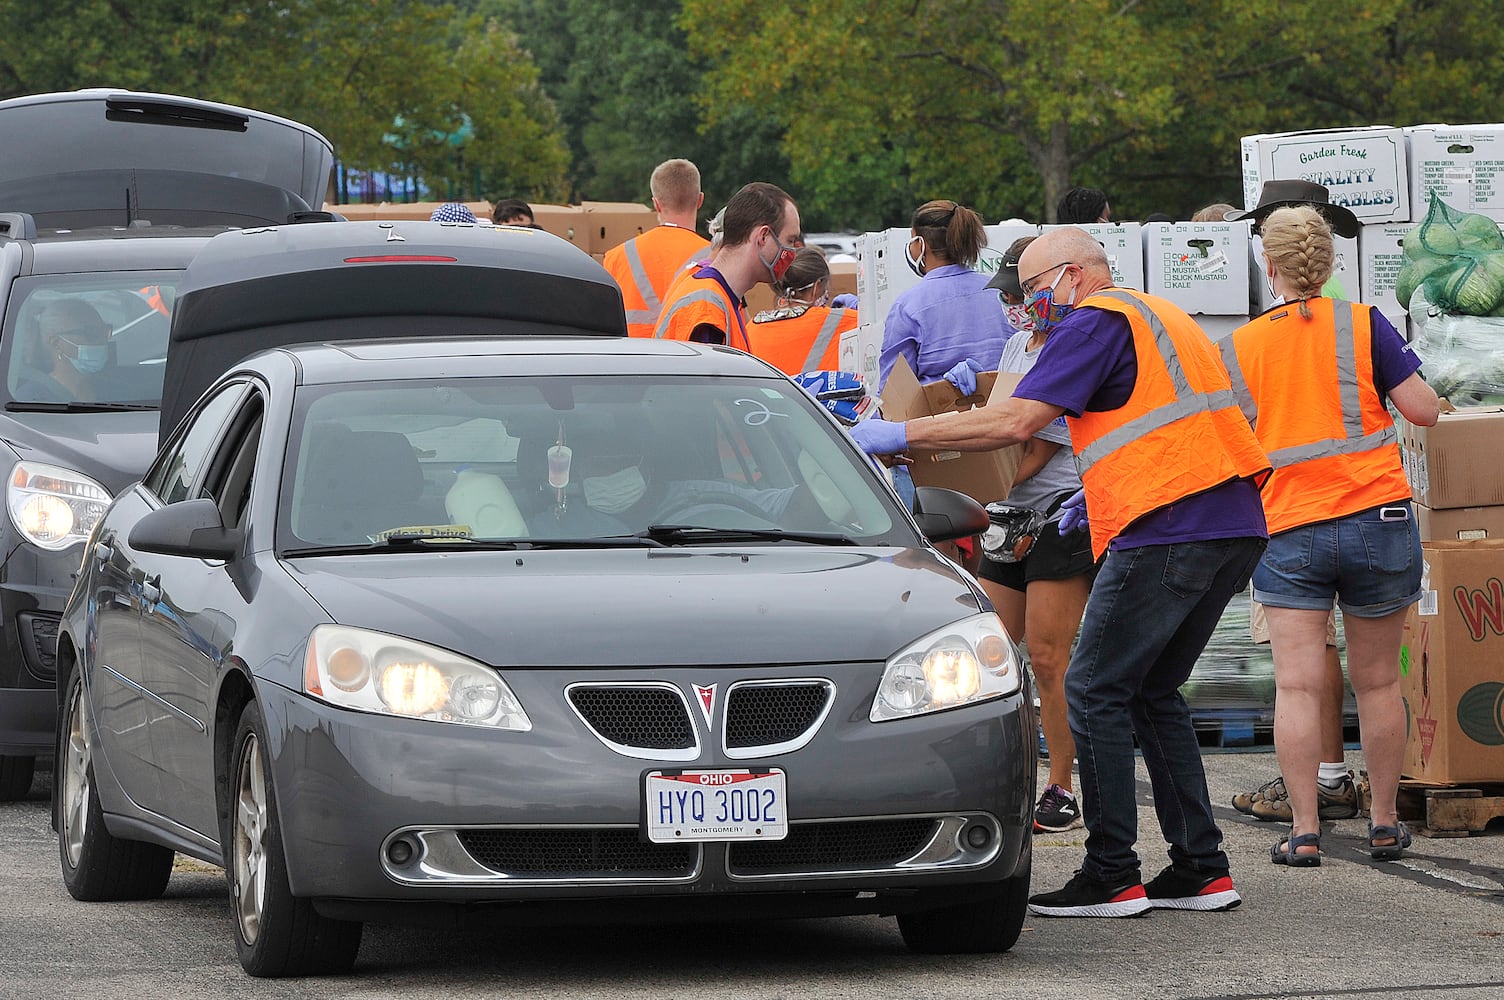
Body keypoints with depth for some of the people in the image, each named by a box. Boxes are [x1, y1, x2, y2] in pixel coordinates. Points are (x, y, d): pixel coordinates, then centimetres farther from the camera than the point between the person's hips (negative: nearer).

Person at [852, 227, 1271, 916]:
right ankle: (1200, 869, 13)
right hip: (1234, 526, 9)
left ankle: (1111, 876, -5)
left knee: (1096, 692, -3)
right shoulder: (1158, 315, 25)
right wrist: (1099, 492, 25)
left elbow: (1017, 421, -14)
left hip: (1169, 526, -9)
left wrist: (901, 435, -9)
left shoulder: (1097, 321, -5)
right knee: (1152, 692, 16)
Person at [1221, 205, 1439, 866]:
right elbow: (1423, 411, -3)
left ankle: (1304, 832, -5)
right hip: (1376, 518, 0)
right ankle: (1384, 824, 16)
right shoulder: (1363, 325, -3)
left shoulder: (1240, 348, 3)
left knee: (1298, 685, -1)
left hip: (1287, 530, 0)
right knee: (1377, 681, 9)